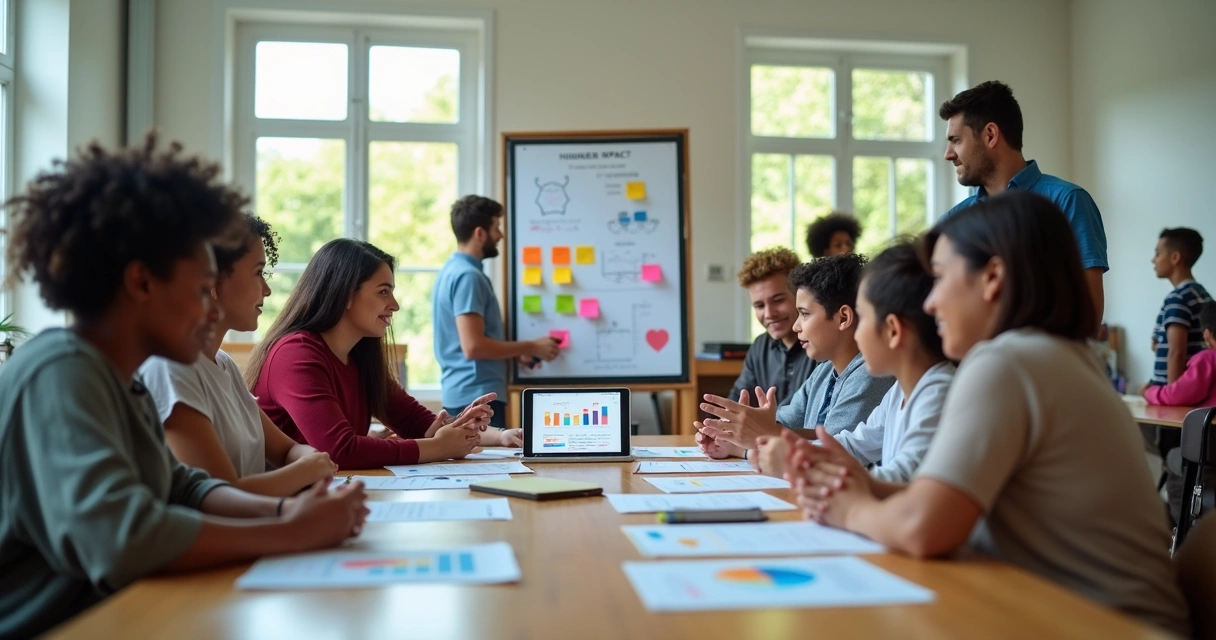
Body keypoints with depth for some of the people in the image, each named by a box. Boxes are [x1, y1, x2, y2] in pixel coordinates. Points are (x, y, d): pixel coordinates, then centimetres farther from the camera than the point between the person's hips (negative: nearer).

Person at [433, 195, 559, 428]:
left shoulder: (453, 269, 14)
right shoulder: (468, 276, -17)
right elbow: (473, 346, -24)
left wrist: (516, 353, 14)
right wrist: (531, 347, -13)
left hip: (462, 394, 10)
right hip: (476, 396, -10)